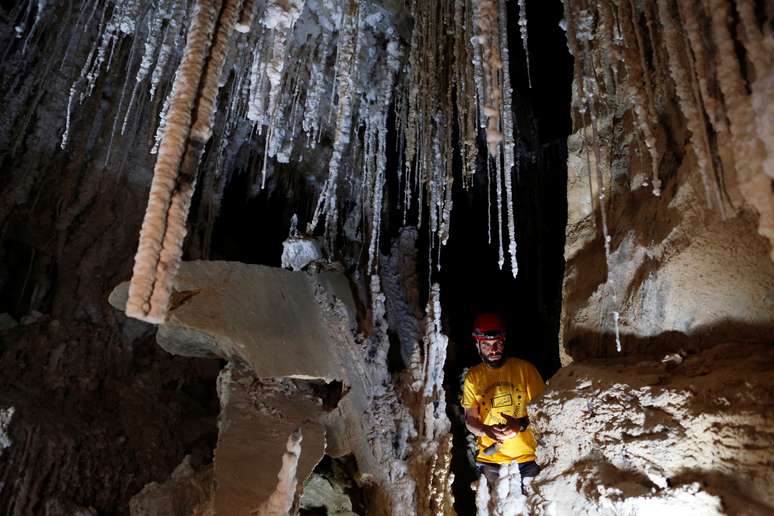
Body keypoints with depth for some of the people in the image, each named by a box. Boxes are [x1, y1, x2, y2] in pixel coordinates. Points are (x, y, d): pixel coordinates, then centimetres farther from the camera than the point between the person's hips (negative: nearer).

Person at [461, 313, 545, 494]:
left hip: (527, 451, -1)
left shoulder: (524, 368, -7)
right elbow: (470, 419, 0)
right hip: (490, 453, 1)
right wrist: (486, 430, -22)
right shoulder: (473, 377, 0)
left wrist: (521, 424, -24)